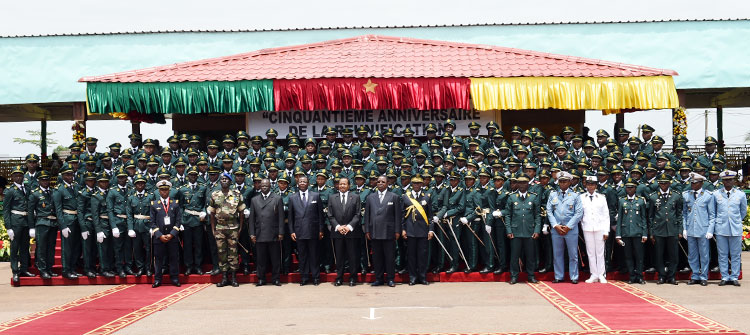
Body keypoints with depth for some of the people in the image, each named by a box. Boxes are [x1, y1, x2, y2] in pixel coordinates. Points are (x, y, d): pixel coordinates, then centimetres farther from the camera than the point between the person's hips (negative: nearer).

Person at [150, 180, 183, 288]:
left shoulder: (175, 203, 7)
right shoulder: (154, 204, 6)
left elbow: (178, 221, 3)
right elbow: (153, 222, 2)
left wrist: (172, 234, -8)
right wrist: (160, 235, -8)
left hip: (173, 237, 0)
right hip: (159, 237, 0)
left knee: (174, 258, 3)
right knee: (158, 258, 3)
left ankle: (175, 278, 12)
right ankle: (157, 279, 11)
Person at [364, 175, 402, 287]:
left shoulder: (394, 197, 6)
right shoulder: (370, 197, 13)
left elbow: (397, 215, 2)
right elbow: (367, 215, 11)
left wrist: (397, 231, -4)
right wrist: (367, 230, 4)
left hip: (389, 232, -2)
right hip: (375, 232, 3)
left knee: (390, 257, 0)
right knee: (377, 257, 5)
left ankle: (390, 279, 8)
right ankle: (378, 279, 13)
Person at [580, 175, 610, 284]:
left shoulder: (601, 197, 6)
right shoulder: (581, 197, 6)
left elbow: (606, 215, 6)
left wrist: (606, 231, 1)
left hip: (599, 228, 0)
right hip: (587, 228, 0)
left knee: (600, 252, 1)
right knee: (590, 252, 3)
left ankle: (601, 275, 7)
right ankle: (594, 275, 9)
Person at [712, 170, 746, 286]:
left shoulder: (741, 195, 3)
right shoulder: (716, 194, 3)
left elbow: (743, 212, 16)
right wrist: (711, 229, 11)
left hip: (736, 229, 0)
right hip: (721, 229, 0)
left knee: (736, 255, 4)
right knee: (722, 255, 4)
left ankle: (734, 277, 13)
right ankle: (725, 277, 12)